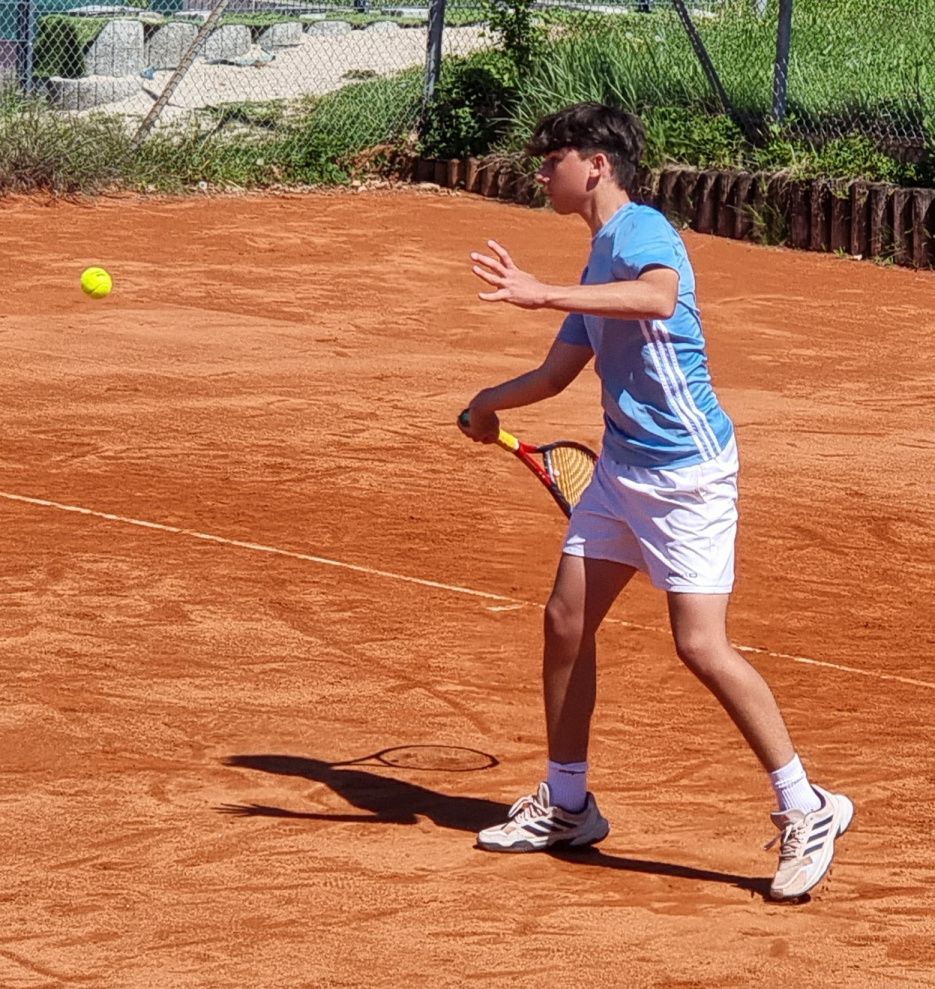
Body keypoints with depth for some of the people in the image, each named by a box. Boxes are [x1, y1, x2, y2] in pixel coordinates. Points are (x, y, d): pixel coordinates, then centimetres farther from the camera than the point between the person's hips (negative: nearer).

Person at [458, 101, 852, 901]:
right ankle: (566, 805, 24)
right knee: (566, 622, 10)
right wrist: (489, 403, 20)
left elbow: (658, 297, -38)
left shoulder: (642, 231, -13)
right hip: (623, 467, 10)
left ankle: (806, 811, -4)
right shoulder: (599, 260, 16)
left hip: (687, 471, -10)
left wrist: (545, 293, -43)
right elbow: (558, 372, 29)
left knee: (702, 646, -14)